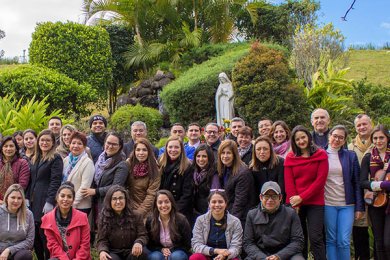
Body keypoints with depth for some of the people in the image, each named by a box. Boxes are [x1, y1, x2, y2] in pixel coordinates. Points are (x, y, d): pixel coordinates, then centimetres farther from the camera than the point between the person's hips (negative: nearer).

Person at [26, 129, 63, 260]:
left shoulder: (56, 158, -4)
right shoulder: (35, 159, 18)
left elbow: (55, 181, -12)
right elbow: (31, 181, 20)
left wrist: (50, 202, -19)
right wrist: (27, 198, 11)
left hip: (46, 202, -7)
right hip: (34, 202, 7)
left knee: (45, 235, -5)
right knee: (35, 235, 6)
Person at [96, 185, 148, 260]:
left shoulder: (136, 216, 0)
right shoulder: (104, 219, 0)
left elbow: (143, 236, -5)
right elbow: (101, 240, -3)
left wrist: (139, 242, -30)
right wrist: (102, 251, -28)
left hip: (131, 251, 1)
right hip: (113, 253, -1)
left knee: (140, 253, -32)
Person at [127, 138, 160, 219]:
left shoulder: (154, 169, -7)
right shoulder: (128, 164, -2)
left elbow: (151, 194, -10)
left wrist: (139, 212, -16)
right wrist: (133, 210, -9)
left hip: (147, 212, -1)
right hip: (130, 208, 2)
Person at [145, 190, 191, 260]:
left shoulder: (181, 220, -10)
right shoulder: (150, 221, -6)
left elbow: (187, 245, -3)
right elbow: (149, 244, 5)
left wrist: (171, 251, -16)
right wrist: (161, 250, -14)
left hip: (177, 252, -1)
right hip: (158, 252, 1)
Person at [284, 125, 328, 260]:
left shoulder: (321, 155, 1)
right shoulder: (290, 157, 7)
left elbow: (320, 180, -6)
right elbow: (288, 182, 2)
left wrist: (302, 197, -11)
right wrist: (295, 203, -8)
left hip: (315, 203, -2)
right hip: (295, 204, 2)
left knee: (315, 238, -8)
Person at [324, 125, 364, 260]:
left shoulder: (351, 156, 5)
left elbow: (357, 183, 5)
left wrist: (359, 207, 0)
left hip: (347, 204, 0)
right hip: (328, 204, 0)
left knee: (343, 241, -4)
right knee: (331, 240, 6)